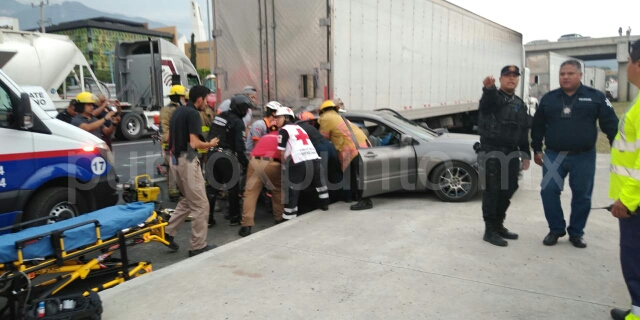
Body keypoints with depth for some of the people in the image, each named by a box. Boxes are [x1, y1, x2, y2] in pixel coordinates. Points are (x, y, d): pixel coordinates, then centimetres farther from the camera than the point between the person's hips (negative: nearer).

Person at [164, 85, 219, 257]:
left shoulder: (178, 111, 14)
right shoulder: (193, 114, -14)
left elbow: (168, 137, 17)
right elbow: (194, 143, -21)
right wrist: (210, 144, -4)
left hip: (176, 158, 10)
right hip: (187, 160, -9)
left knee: (188, 200, 23)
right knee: (200, 204, -1)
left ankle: (168, 231, 20)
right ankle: (198, 246, 5)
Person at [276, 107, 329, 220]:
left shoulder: (284, 130, 8)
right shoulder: (299, 128, 29)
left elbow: (282, 152, 4)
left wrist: (284, 165, 17)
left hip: (298, 162, -7)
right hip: (314, 159, 7)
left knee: (291, 191, -2)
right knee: (319, 182, 26)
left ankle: (289, 217, -1)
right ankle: (324, 204, 36)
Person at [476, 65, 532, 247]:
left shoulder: (520, 104, 17)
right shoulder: (493, 97, -4)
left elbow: (524, 132, 21)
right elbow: (486, 100, -32)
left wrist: (525, 155, 15)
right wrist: (488, 87, -55)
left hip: (511, 152, 7)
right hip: (491, 151, -7)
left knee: (508, 189, 11)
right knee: (492, 190, -5)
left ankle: (499, 225, 24)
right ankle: (490, 230, 2)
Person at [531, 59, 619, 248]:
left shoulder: (595, 97, 0)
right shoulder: (548, 99, 6)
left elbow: (610, 124, -1)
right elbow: (538, 126, 12)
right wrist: (537, 150, 9)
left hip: (583, 157, -1)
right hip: (553, 155, 1)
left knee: (582, 196, 6)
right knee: (548, 192, -3)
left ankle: (576, 233, 21)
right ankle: (556, 229, 14)